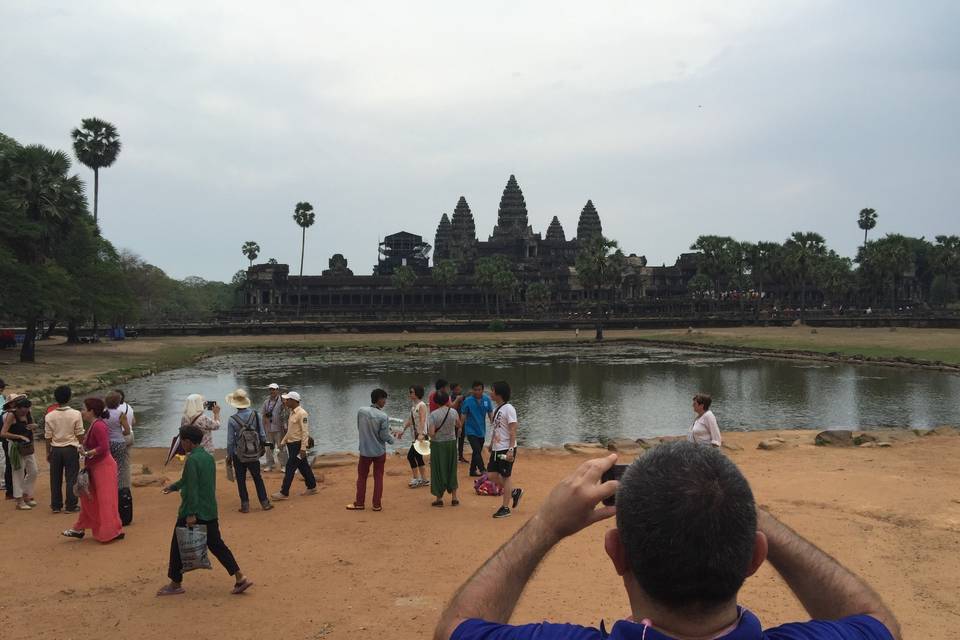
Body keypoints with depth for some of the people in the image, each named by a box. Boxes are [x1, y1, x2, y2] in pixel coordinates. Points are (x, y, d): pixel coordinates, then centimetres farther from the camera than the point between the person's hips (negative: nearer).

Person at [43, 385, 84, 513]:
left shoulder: (49, 416, -6)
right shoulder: (76, 414, -11)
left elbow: (48, 437, -1)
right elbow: (80, 434, -6)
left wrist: (48, 452, 10)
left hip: (55, 449, 2)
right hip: (71, 449, -2)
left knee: (55, 479, 11)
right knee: (71, 478, 5)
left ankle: (56, 505, 17)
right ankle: (71, 506, 7)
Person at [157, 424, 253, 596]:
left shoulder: (192, 460, -16)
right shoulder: (209, 457, 11)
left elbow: (192, 488, -21)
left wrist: (190, 514, -21)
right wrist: (173, 486, 40)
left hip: (193, 513, -8)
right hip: (210, 511, 8)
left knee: (178, 547, 9)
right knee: (216, 544, 10)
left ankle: (176, 584, 20)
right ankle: (240, 577, 2)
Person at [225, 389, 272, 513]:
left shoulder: (232, 420, -15)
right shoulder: (255, 415, -9)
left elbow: (230, 441, -9)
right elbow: (262, 434, -3)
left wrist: (229, 456, 3)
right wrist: (262, 447, 14)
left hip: (239, 455, -2)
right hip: (254, 454, 2)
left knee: (241, 480, 10)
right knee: (257, 478, 15)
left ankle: (245, 505, 12)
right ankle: (265, 503, 16)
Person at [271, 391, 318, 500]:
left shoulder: (302, 413, -18)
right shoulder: (292, 412, 12)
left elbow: (305, 431, -21)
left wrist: (303, 448, -23)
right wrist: (283, 441, 20)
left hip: (298, 445, -9)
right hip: (291, 444, 9)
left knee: (290, 468, -7)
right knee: (303, 467, 15)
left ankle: (284, 493, -2)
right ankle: (312, 487, 25)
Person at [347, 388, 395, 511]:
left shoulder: (361, 411, -8)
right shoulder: (383, 417, -18)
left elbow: (359, 428, 4)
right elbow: (384, 436, -14)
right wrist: (392, 440, 7)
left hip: (365, 451, 2)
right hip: (379, 451, -2)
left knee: (362, 477, 15)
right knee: (378, 477, 10)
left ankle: (359, 503, 20)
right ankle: (377, 504, 13)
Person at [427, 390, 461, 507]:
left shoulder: (433, 414, -16)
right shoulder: (453, 412, -6)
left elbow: (431, 433, -20)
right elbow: (459, 425, 11)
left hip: (438, 444, -3)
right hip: (451, 442, 3)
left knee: (438, 470, 8)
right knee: (451, 469, 15)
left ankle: (439, 498, 14)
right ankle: (454, 497, 19)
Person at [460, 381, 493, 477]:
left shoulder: (487, 399, -2)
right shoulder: (467, 401, -11)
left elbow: (490, 413, 4)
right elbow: (463, 415, -6)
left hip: (481, 431, 4)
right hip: (471, 431, -4)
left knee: (477, 452, 14)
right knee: (477, 451, -15)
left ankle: (473, 470, 26)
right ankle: (483, 470, -19)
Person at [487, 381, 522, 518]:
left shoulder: (508, 409, -14)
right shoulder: (497, 409, 12)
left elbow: (513, 431, -18)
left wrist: (510, 450, -22)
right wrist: (491, 444, 20)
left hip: (506, 449, -9)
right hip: (496, 449, 9)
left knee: (506, 476, 0)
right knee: (491, 475, 7)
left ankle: (505, 508, 9)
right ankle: (514, 492, 24)